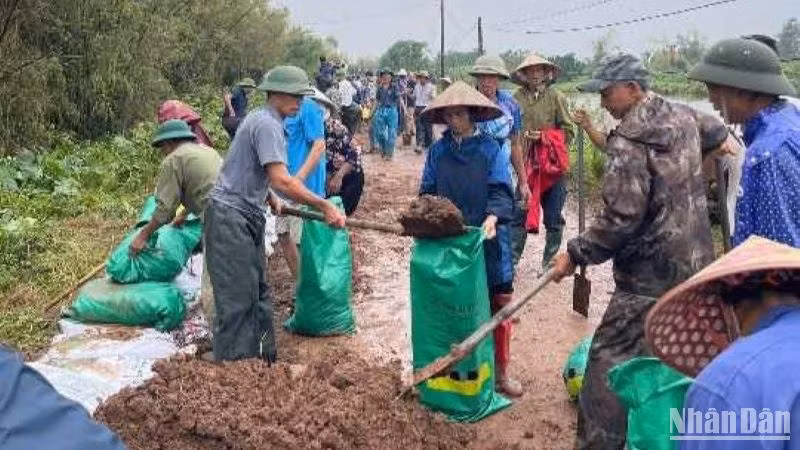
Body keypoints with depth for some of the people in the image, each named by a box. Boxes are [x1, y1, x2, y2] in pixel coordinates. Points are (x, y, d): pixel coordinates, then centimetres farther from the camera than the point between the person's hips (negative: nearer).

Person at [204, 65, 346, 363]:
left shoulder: (263, 120, 14)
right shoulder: (268, 125, -18)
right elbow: (281, 181, -28)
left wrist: (269, 198, 24)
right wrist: (325, 207, -26)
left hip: (247, 215, 10)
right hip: (231, 216, -10)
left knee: (257, 291, 14)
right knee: (237, 297, -6)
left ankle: (262, 356, 24)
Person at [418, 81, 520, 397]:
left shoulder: (491, 149, -3)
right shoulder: (438, 151, 5)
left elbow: (501, 191, -9)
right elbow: (428, 191, 6)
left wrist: (492, 217, -26)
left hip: (487, 241, -2)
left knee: (498, 305, 4)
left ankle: (500, 371, 19)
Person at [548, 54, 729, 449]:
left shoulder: (629, 141, -17)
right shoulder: (683, 117, 8)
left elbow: (620, 220, -23)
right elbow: (717, 133, 33)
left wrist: (575, 254, -13)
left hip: (651, 277, -9)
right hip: (696, 265, 9)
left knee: (609, 362, -2)